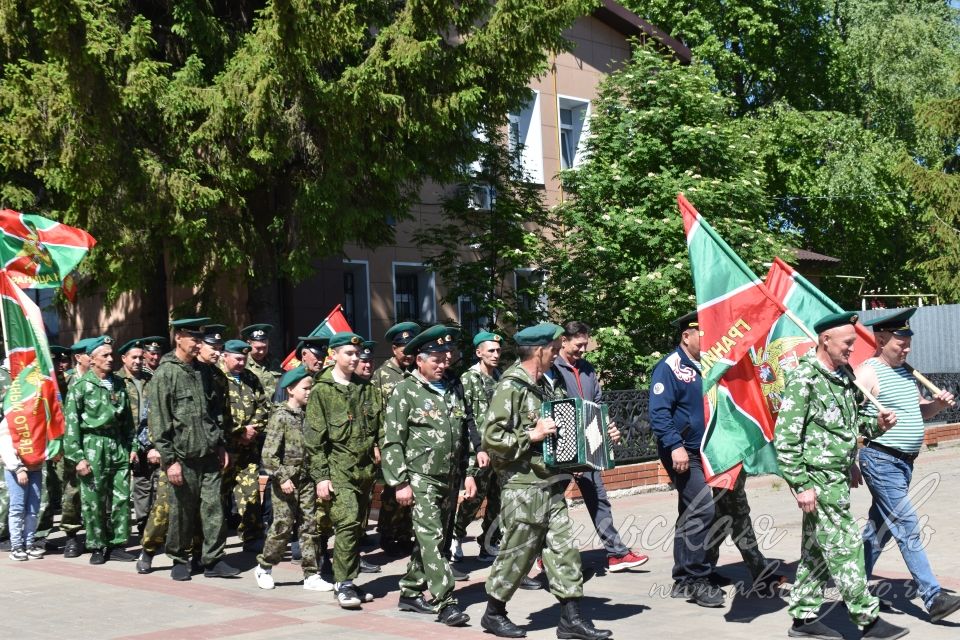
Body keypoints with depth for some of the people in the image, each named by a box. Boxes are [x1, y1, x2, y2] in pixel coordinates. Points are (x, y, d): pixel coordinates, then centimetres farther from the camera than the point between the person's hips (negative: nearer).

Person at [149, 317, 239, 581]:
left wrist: (221, 445, 14)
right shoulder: (164, 374, -7)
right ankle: (179, 560, 21)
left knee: (213, 507, 2)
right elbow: (159, 421, -11)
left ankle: (213, 560, 9)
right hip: (183, 456, -5)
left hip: (208, 453, 5)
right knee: (182, 510, 6)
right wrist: (169, 459, -15)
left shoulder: (204, 371, 12)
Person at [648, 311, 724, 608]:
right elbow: (659, 413, -19)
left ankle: (684, 581, 20)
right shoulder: (670, 368, -12)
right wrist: (675, 446, -27)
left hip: (704, 452, 9)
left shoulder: (704, 366, 13)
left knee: (691, 513, 12)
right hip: (682, 453, -9)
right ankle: (696, 578, -10)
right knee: (703, 508, -17)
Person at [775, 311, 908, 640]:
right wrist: (801, 485, -18)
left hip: (837, 476, 9)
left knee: (817, 549, 12)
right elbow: (785, 437, -17)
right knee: (844, 546, -5)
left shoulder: (845, 376, 12)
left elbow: (853, 422, 23)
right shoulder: (803, 379, -14)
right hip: (818, 477, -9)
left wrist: (877, 423, 2)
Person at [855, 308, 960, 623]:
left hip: (905, 461, 8)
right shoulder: (867, 373, -12)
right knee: (908, 528, -9)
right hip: (881, 460, -8)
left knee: (880, 527, 13)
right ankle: (933, 598, -9)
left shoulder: (906, 371, 14)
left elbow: (920, 411, 23)